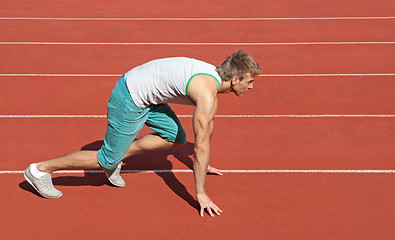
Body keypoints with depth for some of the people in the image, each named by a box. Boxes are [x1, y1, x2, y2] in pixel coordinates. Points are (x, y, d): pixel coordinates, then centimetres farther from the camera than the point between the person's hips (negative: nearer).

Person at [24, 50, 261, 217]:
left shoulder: (215, 74, 5)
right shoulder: (207, 93, -26)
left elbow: (208, 125, 21)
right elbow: (201, 147, -22)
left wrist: (203, 163, 31)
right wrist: (201, 193, -14)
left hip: (145, 95, 9)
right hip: (130, 100, -9)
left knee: (176, 137, 12)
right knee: (108, 160, 2)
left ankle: (117, 156, 18)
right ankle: (41, 169, 11)